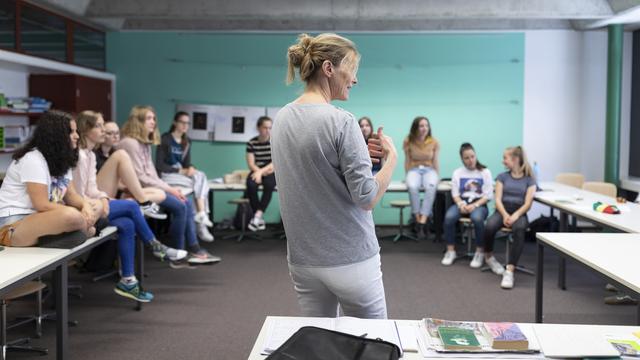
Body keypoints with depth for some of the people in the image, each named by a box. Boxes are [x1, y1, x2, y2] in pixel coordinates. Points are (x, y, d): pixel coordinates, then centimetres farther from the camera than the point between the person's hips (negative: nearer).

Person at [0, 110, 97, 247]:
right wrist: (77, 213, -21)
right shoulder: (32, 160, -16)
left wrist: (85, 205, -12)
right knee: (70, 216, -34)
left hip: (40, 219, 10)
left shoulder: (61, 160, 12)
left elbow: (71, 195, 9)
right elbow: (42, 205, -21)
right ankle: (86, 230, -7)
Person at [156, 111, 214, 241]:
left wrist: (190, 168, -12)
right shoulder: (165, 139, -6)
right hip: (166, 175, -6)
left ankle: (201, 215, -36)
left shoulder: (187, 141, 15)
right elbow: (159, 165, -11)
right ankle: (201, 220, -27)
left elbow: (187, 162, 13)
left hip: (181, 173, 6)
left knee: (201, 177, -25)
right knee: (198, 182, -25)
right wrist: (180, 171, -17)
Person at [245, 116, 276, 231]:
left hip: (272, 172, -1)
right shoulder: (251, 143, -2)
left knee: (269, 184, -36)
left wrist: (261, 171, -24)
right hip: (257, 171, 1)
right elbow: (251, 164, -6)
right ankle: (259, 219, -26)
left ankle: (258, 216, -36)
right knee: (251, 184, -32)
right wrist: (264, 171, -22)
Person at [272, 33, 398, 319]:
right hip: (350, 260, -6)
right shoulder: (341, 121, -17)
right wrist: (391, 157, -2)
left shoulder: (281, 118, 5)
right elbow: (367, 198, -16)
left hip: (302, 259, 7)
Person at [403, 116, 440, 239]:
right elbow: (407, 161, 7)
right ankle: (417, 219, -30)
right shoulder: (408, 142, 0)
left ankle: (423, 221, -41)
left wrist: (437, 177, 3)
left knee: (431, 187, -37)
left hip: (429, 170, 0)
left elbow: (435, 161, 8)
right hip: (414, 170, 0)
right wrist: (407, 176, 4)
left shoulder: (434, 142, 2)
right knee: (412, 187, -38)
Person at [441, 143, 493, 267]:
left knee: (477, 218, -38)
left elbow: (488, 195, -2)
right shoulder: (457, 173, 12)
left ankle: (480, 253, -21)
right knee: (449, 217, -31)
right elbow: (455, 193, 7)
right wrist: (461, 204, -14)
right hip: (461, 203, 2)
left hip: (479, 204, -2)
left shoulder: (485, 172, 4)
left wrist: (474, 205, -17)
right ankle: (450, 251, -18)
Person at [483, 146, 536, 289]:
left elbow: (527, 203, -2)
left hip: (519, 212, -2)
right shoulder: (502, 177, 13)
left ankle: (510, 271, -43)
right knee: (489, 227, -33)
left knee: (519, 230, -38)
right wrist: (505, 215, -18)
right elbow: (498, 199, 2)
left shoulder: (529, 179, 8)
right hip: (502, 210, 2)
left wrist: (515, 215, -21)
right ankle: (489, 257, -1)